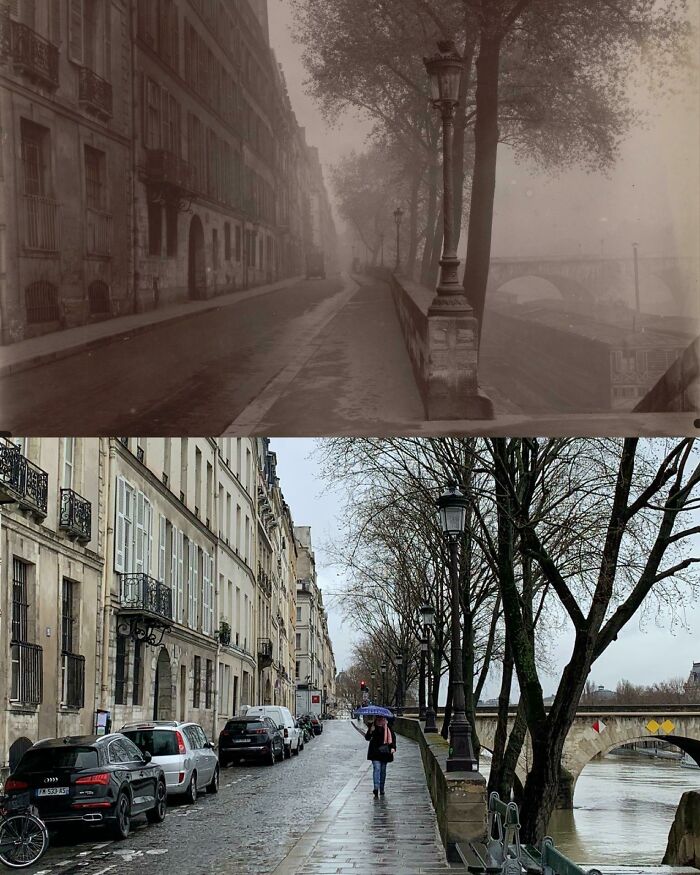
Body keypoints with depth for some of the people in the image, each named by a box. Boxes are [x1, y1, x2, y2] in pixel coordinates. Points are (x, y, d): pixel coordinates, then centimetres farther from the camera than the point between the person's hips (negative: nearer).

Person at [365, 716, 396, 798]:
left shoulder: (388, 728, 2)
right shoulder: (373, 726, -2)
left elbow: (393, 737, 10)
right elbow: (367, 738, -3)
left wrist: (393, 747, -3)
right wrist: (370, 732, -23)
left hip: (385, 752, 3)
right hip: (375, 752, -2)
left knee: (383, 770, 9)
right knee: (376, 768, -15)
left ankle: (381, 789, 19)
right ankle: (376, 789, -22)